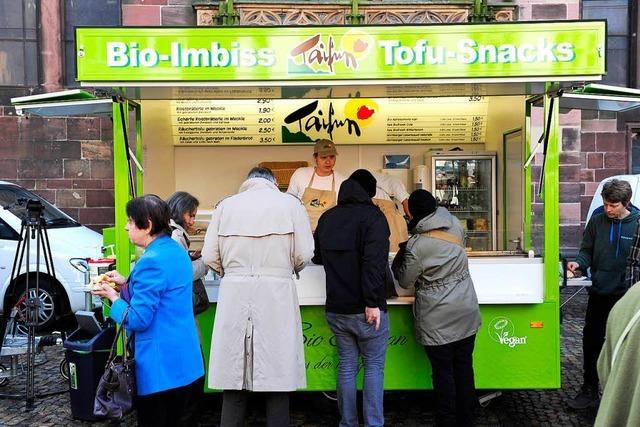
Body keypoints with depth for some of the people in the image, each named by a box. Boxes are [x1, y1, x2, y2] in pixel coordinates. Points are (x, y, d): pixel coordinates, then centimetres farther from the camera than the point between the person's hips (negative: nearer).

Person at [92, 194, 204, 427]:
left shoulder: (151, 261, -21)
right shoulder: (177, 250, 7)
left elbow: (137, 320, -20)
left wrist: (113, 296, -5)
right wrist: (126, 283, 12)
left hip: (162, 367, -9)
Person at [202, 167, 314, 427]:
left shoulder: (226, 205, 7)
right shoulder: (290, 203, 4)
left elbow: (209, 256, 4)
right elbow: (304, 254, -1)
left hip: (234, 293, 2)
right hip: (276, 293, -1)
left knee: (233, 376, 8)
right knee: (276, 375, 7)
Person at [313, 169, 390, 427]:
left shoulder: (327, 218, 9)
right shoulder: (372, 215, -9)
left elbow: (317, 256, 21)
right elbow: (374, 262, -21)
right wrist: (373, 302, -22)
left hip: (336, 309, 5)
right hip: (365, 309, -5)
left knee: (347, 365, 14)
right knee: (374, 367, 6)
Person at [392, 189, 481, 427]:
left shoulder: (416, 245, -19)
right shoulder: (454, 224, -2)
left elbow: (405, 281, -7)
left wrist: (400, 256, 7)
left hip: (437, 320, -6)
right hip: (466, 312, 6)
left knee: (443, 372, 7)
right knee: (464, 366, 15)